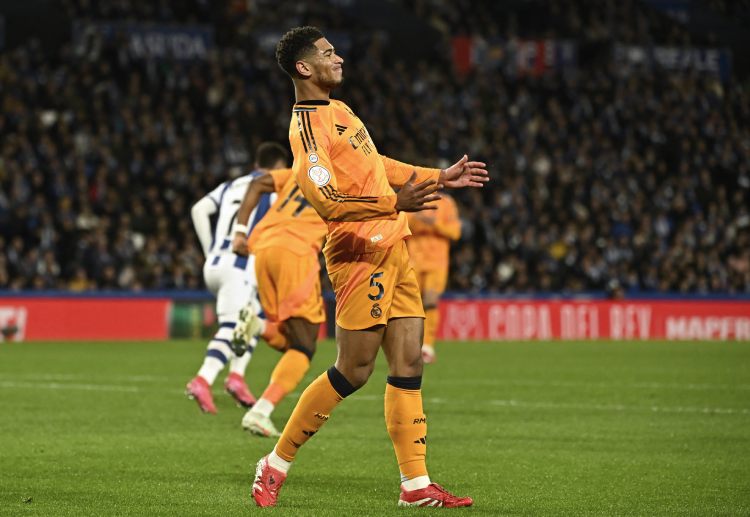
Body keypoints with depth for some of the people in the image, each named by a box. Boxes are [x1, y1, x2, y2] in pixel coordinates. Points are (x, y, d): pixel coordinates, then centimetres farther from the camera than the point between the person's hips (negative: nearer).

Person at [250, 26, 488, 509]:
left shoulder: (338, 109, 17)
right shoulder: (307, 126, -13)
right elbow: (328, 201, -23)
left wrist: (440, 177, 30)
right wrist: (395, 202, -34)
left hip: (393, 249, 9)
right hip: (360, 253, -9)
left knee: (408, 364, 4)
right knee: (353, 371, -6)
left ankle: (416, 484, 5)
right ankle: (277, 463, 8)